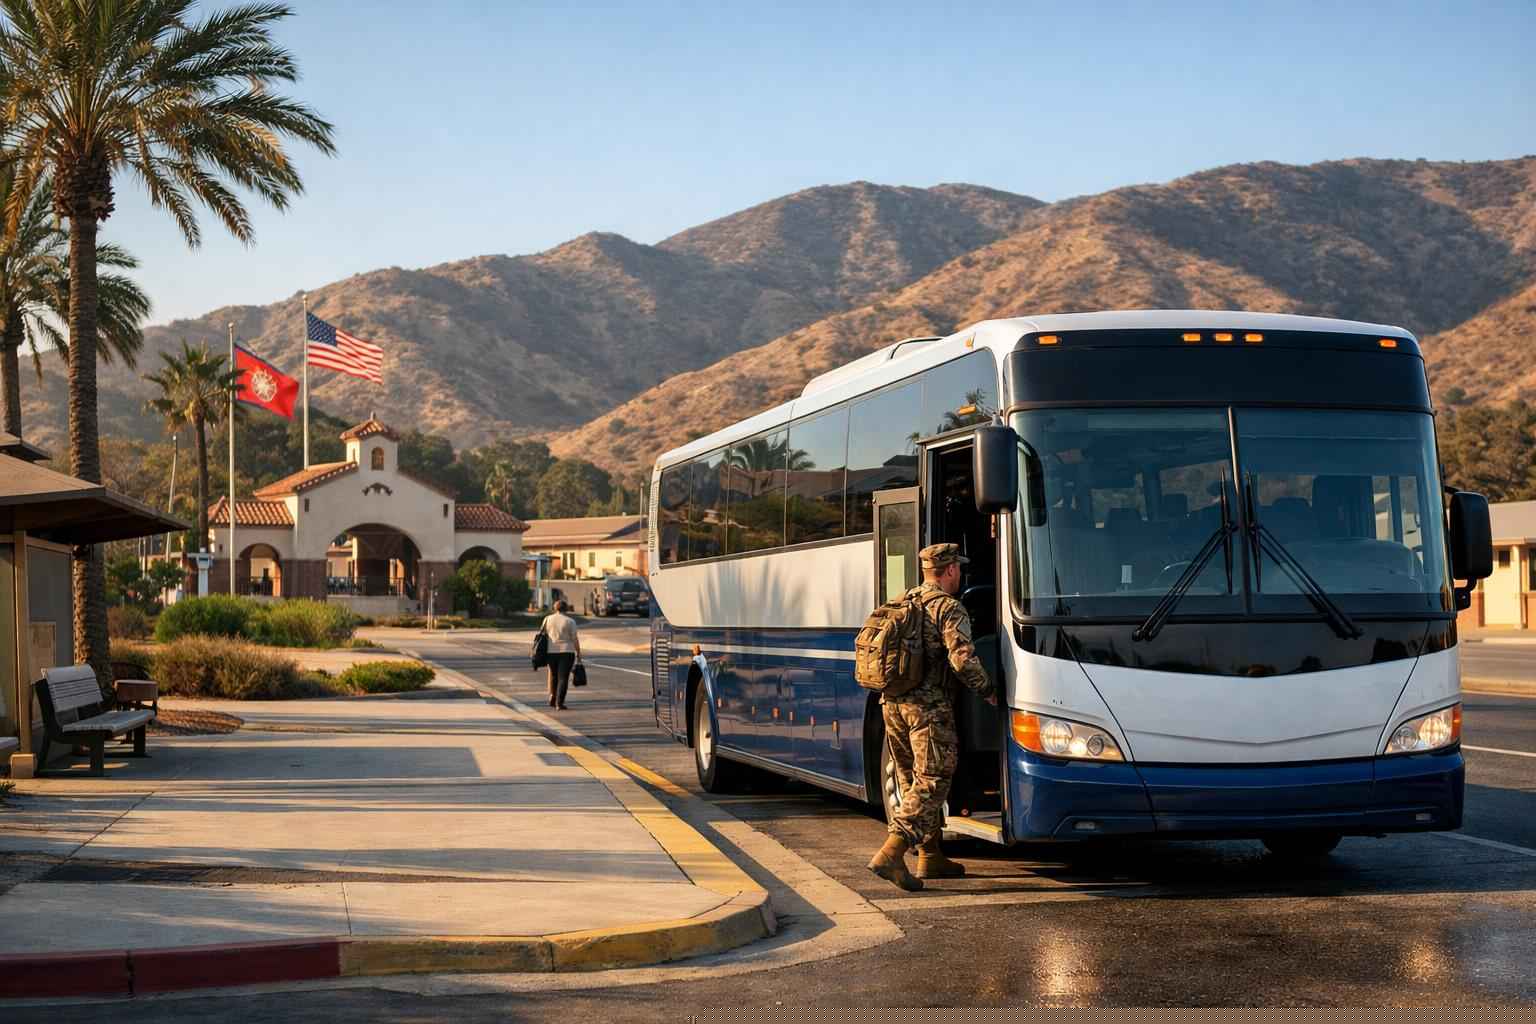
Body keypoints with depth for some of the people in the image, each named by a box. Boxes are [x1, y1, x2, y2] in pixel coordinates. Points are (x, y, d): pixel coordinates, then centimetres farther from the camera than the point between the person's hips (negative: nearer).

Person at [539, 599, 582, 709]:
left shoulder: (548, 619, 4)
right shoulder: (570, 621, -6)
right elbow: (575, 639, -6)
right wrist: (578, 653, 1)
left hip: (551, 651, 3)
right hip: (566, 651, -3)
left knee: (553, 675, 21)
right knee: (563, 677, -2)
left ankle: (552, 697, 17)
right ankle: (559, 703, -8)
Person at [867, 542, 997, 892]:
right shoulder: (949, 608, -8)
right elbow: (963, 659, -17)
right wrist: (988, 691, -4)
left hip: (891, 703, 8)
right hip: (928, 707, -8)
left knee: (915, 782, 17)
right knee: (932, 782, -8)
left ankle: (930, 856, 24)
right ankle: (891, 854, -20)